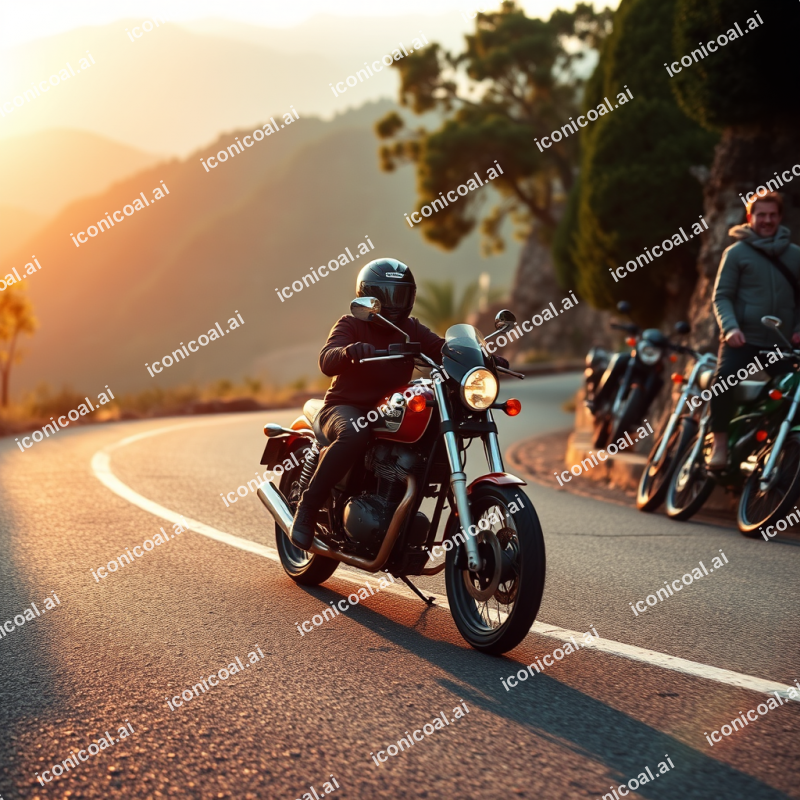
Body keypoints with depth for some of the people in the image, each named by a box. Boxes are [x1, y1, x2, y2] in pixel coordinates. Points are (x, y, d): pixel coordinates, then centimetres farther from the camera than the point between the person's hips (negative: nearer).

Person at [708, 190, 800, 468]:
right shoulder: (736, 253, 4)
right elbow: (722, 296, 0)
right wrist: (730, 327, -17)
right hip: (743, 338, -3)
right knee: (723, 379, -27)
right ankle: (720, 443, -16)